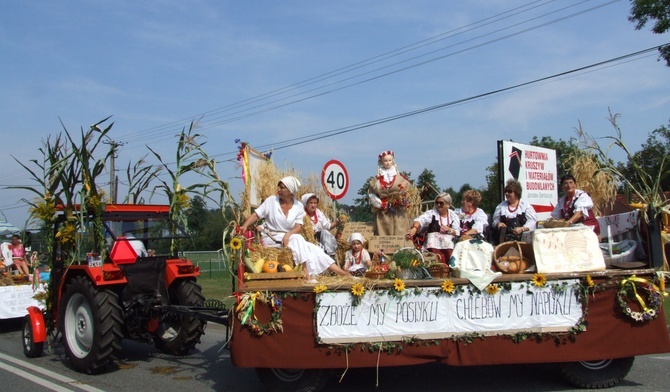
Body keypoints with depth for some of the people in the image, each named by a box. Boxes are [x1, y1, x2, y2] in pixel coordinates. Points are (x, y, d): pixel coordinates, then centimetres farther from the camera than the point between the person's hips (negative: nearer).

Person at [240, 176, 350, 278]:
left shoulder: (298, 206, 0)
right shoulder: (271, 201, -3)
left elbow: (298, 227, -6)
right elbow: (256, 215, -3)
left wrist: (288, 234, -26)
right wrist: (245, 226, -21)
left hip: (289, 238, 3)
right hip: (270, 238, -3)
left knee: (313, 248, -15)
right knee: (297, 239, -31)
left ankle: (341, 272, -15)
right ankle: (306, 272, -34)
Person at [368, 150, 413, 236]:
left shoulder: (400, 177, 8)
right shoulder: (377, 179, 8)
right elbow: (370, 193, 6)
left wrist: (404, 200, -8)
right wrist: (378, 203, -6)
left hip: (399, 213, 0)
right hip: (383, 213, 0)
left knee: (399, 235, -5)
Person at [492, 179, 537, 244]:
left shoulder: (526, 206, 8)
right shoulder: (501, 206, 17)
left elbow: (532, 222, 0)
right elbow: (495, 222, 21)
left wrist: (522, 229, -16)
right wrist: (498, 224, -2)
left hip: (522, 238, -2)